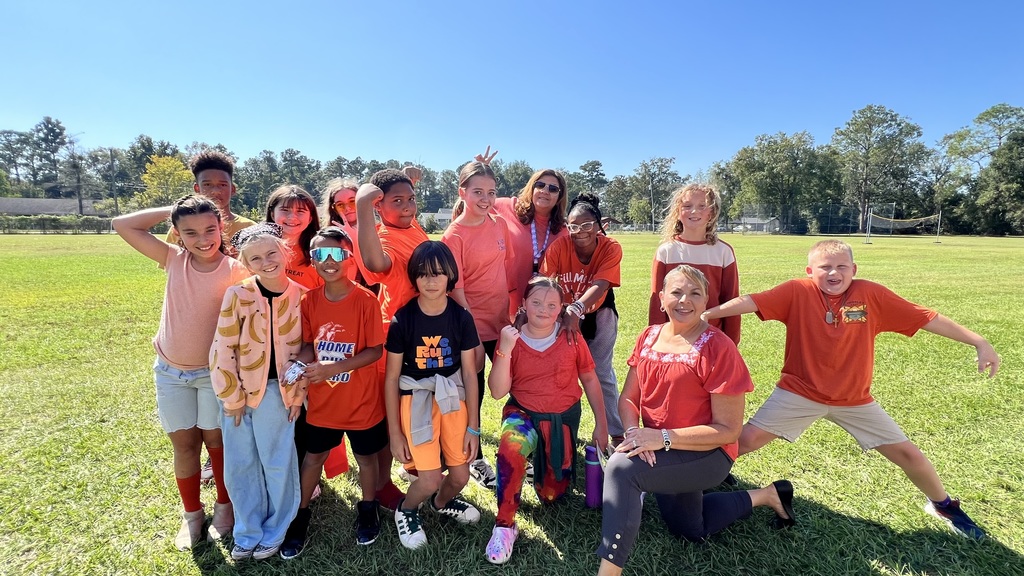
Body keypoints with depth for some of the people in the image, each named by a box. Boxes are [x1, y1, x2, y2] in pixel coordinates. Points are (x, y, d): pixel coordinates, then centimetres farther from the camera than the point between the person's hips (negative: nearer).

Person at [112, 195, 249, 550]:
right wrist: (171, 210, -8)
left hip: (215, 373, -3)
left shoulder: (236, 272, -15)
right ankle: (192, 514, 30)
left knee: (216, 440, 10)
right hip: (171, 372, 3)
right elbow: (123, 225, -6)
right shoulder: (173, 260, -6)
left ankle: (224, 507, 31)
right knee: (184, 444, 12)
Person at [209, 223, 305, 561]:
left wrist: (298, 393, -1)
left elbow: (305, 348, 1)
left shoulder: (301, 296, -5)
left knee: (277, 464, 10)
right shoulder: (237, 295, -10)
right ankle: (247, 533, 33)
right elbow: (222, 350, -8)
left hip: (278, 391, 0)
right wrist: (232, 397, -6)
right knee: (240, 466, 12)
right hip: (238, 390, 0)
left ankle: (274, 533, 31)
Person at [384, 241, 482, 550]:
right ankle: (405, 511, 25)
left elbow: (470, 374, -2)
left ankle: (441, 503, 42)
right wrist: (395, 432, -6)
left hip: (453, 399, 3)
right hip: (416, 399, -2)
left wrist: (473, 427, -2)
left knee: (460, 476, 5)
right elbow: (391, 378, -6)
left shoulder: (461, 317, -7)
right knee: (431, 479, -10)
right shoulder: (402, 319, -12)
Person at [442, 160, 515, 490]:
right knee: (473, 393, 10)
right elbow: (455, 290, -15)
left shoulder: (499, 224, 3)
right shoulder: (454, 235, -13)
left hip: (502, 321, 6)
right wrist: (472, 337, -16)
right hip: (472, 326, -5)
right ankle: (475, 459, 30)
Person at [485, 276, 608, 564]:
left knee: (551, 494, 8)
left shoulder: (571, 338, -7)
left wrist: (602, 424, 3)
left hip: (564, 417, 2)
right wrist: (505, 350, -28)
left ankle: (544, 462, 43)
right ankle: (504, 525, -17)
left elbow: (590, 380, 3)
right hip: (523, 413, -1)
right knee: (511, 447, -37)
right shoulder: (511, 338, -9)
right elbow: (498, 391, -15)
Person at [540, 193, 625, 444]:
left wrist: (576, 310, -54)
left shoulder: (611, 248, -24)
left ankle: (616, 433, 18)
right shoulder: (559, 246, -23)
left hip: (599, 313, -1)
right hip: (565, 313, 1)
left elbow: (599, 286, -37)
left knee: (602, 372, 3)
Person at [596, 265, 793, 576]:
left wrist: (663, 437, -28)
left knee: (622, 466, -31)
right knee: (690, 529, 26)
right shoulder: (649, 336, -3)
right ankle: (766, 495, 43)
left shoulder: (718, 348, -21)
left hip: (708, 454, -7)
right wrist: (634, 432, -21)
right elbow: (628, 397, 0)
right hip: (662, 455, 7)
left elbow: (728, 430, -20)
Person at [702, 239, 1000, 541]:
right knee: (747, 439, -10)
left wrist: (979, 342, -4)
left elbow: (927, 318, -4)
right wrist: (703, 314, -34)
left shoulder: (871, 295, -9)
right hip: (800, 392, -2)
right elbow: (750, 302, -25)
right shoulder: (798, 292, -15)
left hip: (855, 400, 2)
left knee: (907, 454, 10)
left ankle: (943, 505, 42)